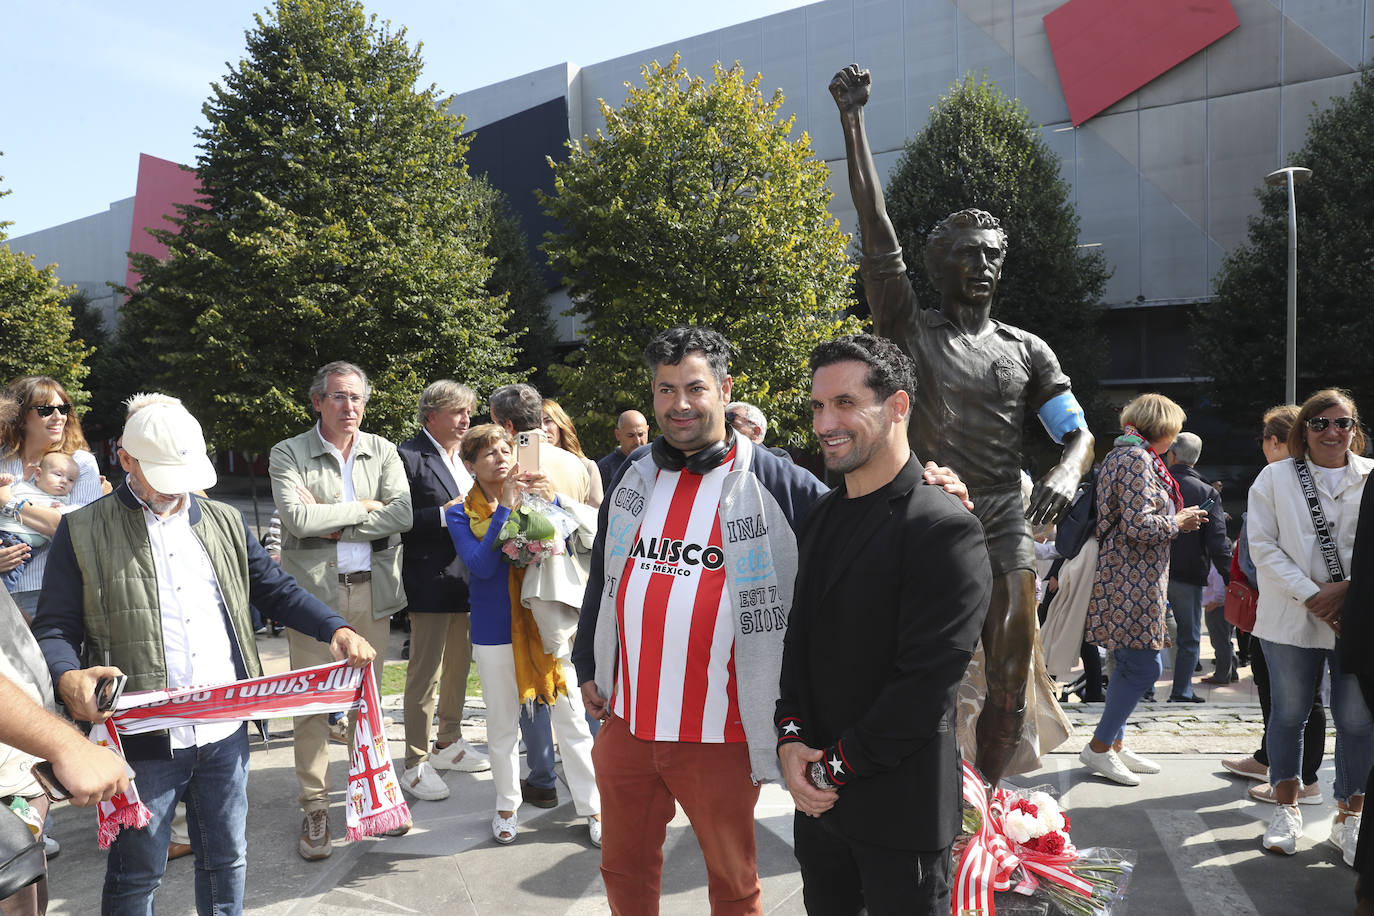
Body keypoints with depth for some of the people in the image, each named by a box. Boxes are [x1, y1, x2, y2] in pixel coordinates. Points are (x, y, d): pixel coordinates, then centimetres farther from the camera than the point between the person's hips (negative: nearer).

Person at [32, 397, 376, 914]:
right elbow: (54, 628, -3)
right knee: (137, 874, 10)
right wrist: (68, 677, -25)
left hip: (225, 732, 4)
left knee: (226, 860, 17)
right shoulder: (83, 532, -1)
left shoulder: (225, 522, 12)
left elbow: (275, 589, 11)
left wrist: (336, 629, -5)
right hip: (143, 737, -3)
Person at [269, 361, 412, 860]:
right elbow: (298, 518, -15)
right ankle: (315, 808, 13)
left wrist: (331, 524, -12)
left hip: (372, 590, 3)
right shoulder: (288, 454, 0)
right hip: (314, 591, -2)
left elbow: (403, 514, -7)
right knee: (313, 702, 1)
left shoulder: (382, 451, 8)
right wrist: (365, 506, -9)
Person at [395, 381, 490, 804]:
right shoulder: (408, 455, -11)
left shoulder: (461, 457, 14)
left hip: (465, 577, 9)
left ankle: (449, 743, 33)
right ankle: (416, 764, 7)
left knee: (459, 665, 18)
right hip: (430, 581, -8)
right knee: (425, 671, -3)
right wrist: (445, 514, -23)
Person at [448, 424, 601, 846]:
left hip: (545, 621, 1)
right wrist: (506, 507, -20)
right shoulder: (462, 514, 0)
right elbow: (481, 565, -17)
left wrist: (551, 502, -20)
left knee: (571, 718, 1)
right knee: (502, 724, 13)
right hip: (495, 629, 0)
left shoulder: (533, 496, 4)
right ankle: (507, 806, 32)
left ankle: (592, 807, 14)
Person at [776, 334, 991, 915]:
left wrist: (836, 764, -13)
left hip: (899, 809, -6)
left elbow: (926, 685, -20)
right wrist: (792, 737, -3)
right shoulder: (821, 517, 7)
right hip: (817, 795, 7)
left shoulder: (945, 530, -17)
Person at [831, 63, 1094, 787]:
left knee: (1009, 693, 8)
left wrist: (1066, 472, -15)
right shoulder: (910, 330, 5)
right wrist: (852, 119, -9)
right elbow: (878, 233, -4)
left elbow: (1079, 431, 11)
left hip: (1004, 536, 3)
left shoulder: (1026, 350, 14)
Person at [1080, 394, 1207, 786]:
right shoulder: (1137, 458, -14)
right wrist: (1178, 522, -6)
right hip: (1132, 582, -11)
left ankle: (1114, 743, 23)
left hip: (1128, 580, 11)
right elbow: (1138, 526, -23)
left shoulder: (1120, 454, 19)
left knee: (1131, 665, 15)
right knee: (1145, 668, -5)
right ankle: (1100, 746, 4)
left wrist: (1175, 518, 16)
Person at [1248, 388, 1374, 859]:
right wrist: (1311, 595, -12)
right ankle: (1286, 810, 25)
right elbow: (1263, 546, -3)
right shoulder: (1275, 477, 3)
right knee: (1288, 713, 9)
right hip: (1292, 620, 0)